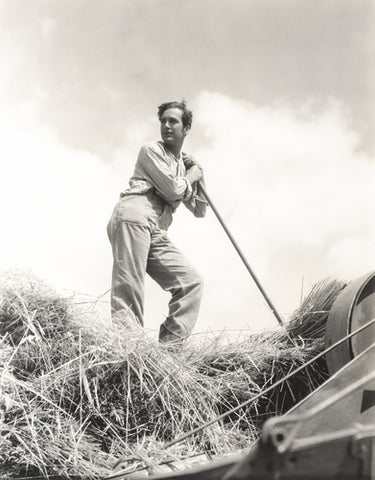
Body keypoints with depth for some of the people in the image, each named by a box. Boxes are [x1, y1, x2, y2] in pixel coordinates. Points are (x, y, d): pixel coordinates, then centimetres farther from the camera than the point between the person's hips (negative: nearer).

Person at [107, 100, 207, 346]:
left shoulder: (184, 164, 30)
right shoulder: (151, 151, 10)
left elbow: (200, 211, 32)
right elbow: (172, 189, -4)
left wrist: (199, 178, 20)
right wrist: (191, 177, 15)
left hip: (157, 232, 7)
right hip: (133, 216, -7)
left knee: (192, 280, -6)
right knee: (129, 286, -20)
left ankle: (170, 343, -13)